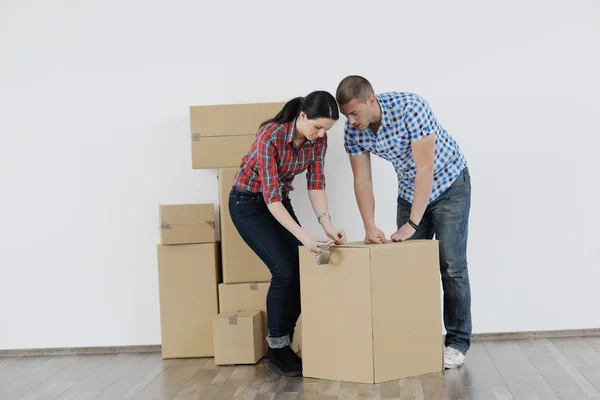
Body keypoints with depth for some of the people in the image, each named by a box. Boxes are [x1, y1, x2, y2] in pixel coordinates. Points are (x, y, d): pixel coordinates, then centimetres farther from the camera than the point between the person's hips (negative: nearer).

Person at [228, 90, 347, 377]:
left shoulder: (317, 139, -12)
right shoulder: (270, 136, -32)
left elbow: (316, 183, -10)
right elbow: (270, 196, -34)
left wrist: (327, 224, -26)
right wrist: (304, 237, -41)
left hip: (280, 200, 7)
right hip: (248, 202, -7)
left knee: (303, 269, -1)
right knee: (284, 271, -15)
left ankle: (282, 344, 13)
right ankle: (276, 351, 1)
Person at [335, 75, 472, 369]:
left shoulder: (410, 108, -33)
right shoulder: (353, 132, -16)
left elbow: (425, 169, -32)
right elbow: (362, 180, -11)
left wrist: (413, 223, -33)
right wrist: (370, 227, -23)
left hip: (449, 185, -5)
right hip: (410, 190, 5)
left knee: (451, 266, -7)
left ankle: (457, 342, 3)